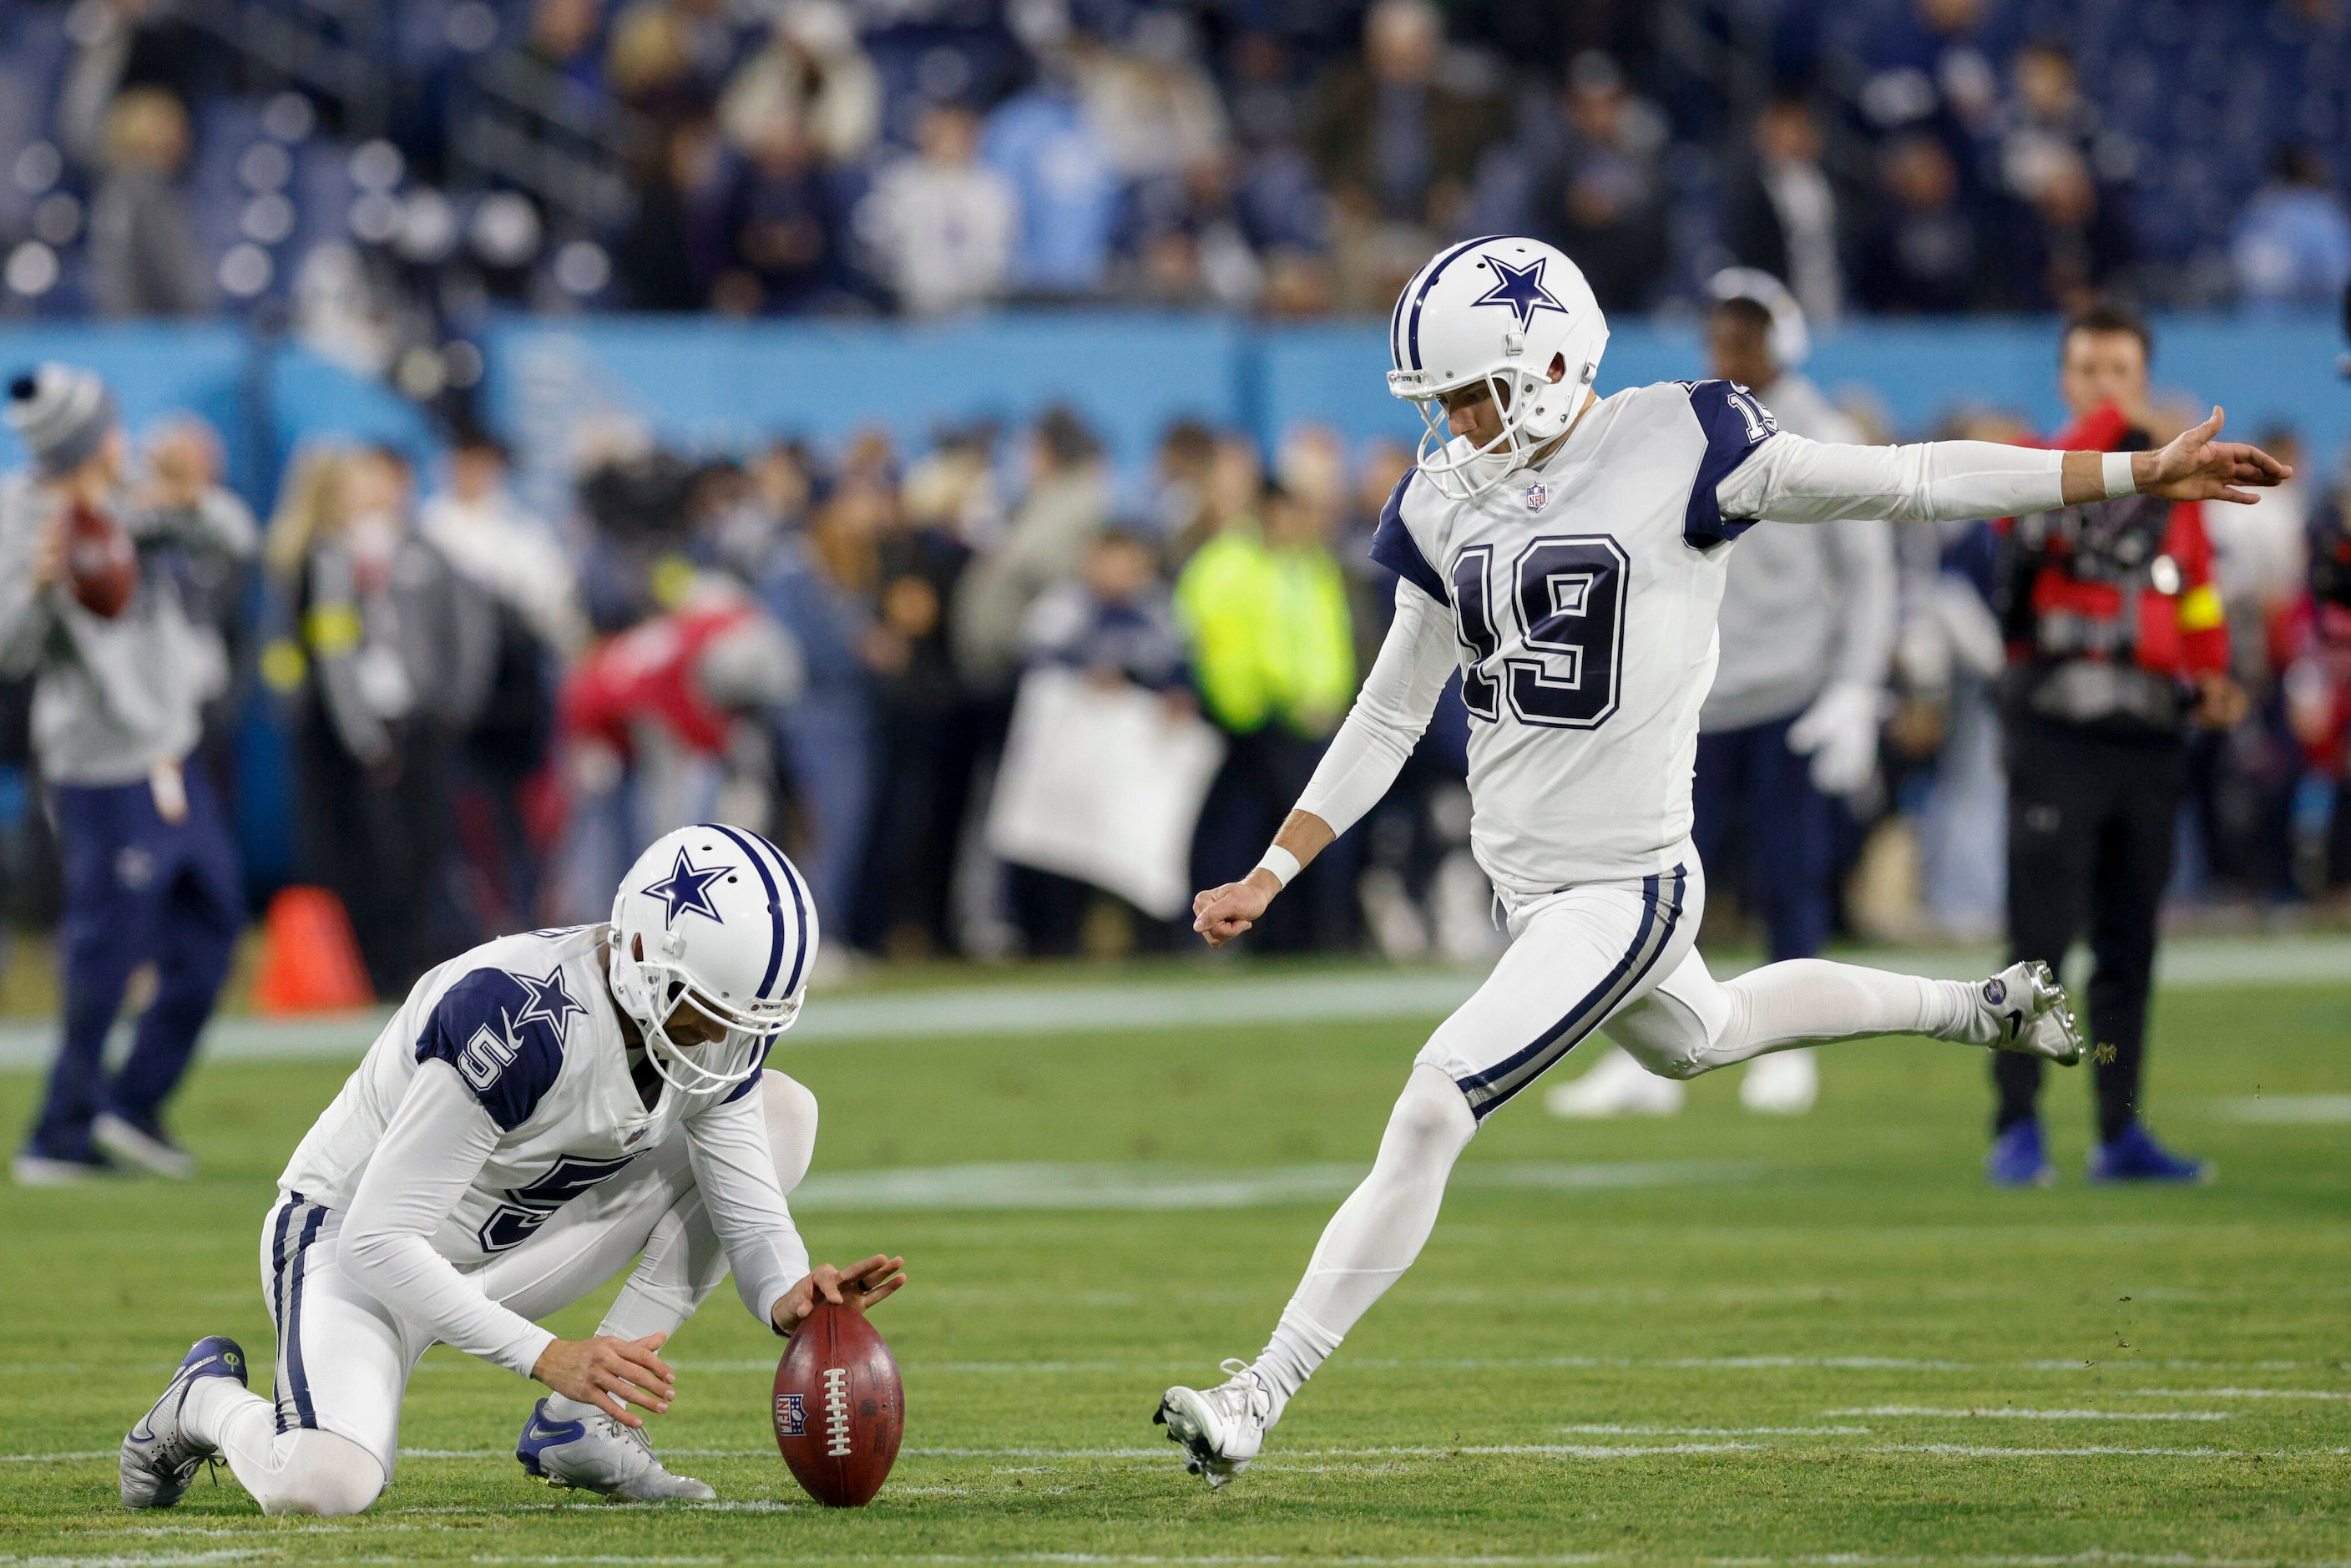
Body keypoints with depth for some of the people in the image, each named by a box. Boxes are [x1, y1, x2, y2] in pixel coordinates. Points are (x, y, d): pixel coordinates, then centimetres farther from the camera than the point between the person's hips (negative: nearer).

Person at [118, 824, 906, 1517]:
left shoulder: (720, 1034, -12)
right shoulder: (516, 1020, -34)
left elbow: (751, 1221, -6)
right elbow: (378, 1242, -32)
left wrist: (790, 1295, -31)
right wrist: (548, 1356, -38)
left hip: (505, 1255, 7)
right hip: (354, 1240, -7)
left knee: (781, 1117, -4)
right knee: (321, 1487, -35)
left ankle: (579, 1425, -6)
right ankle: (211, 1401, 4)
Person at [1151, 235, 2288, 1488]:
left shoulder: (1675, 451, -14)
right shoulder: (1447, 504, 4)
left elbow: (1912, 483, -9)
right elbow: (1390, 716, 13)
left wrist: (2141, 475, -9)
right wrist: (1269, 876, 9)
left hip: (1624, 890, -8)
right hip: (1523, 880, 8)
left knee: (1432, 1109, -17)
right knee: (1698, 1040, 29)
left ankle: (1262, 1396, -11)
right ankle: (1975, 1010, 51)